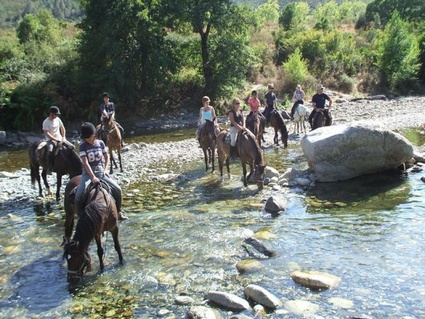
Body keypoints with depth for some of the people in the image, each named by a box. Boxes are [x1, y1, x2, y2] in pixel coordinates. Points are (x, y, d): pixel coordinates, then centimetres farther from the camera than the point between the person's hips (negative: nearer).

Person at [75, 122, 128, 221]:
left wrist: (105, 170, -4)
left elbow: (107, 157, 12)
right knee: (79, 195, -26)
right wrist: (93, 177, -25)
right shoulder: (83, 146, -7)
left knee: (117, 190, -10)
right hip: (88, 174, -2)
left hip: (101, 173, 3)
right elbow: (85, 163, -15)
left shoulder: (100, 143, 2)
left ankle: (118, 211, 13)